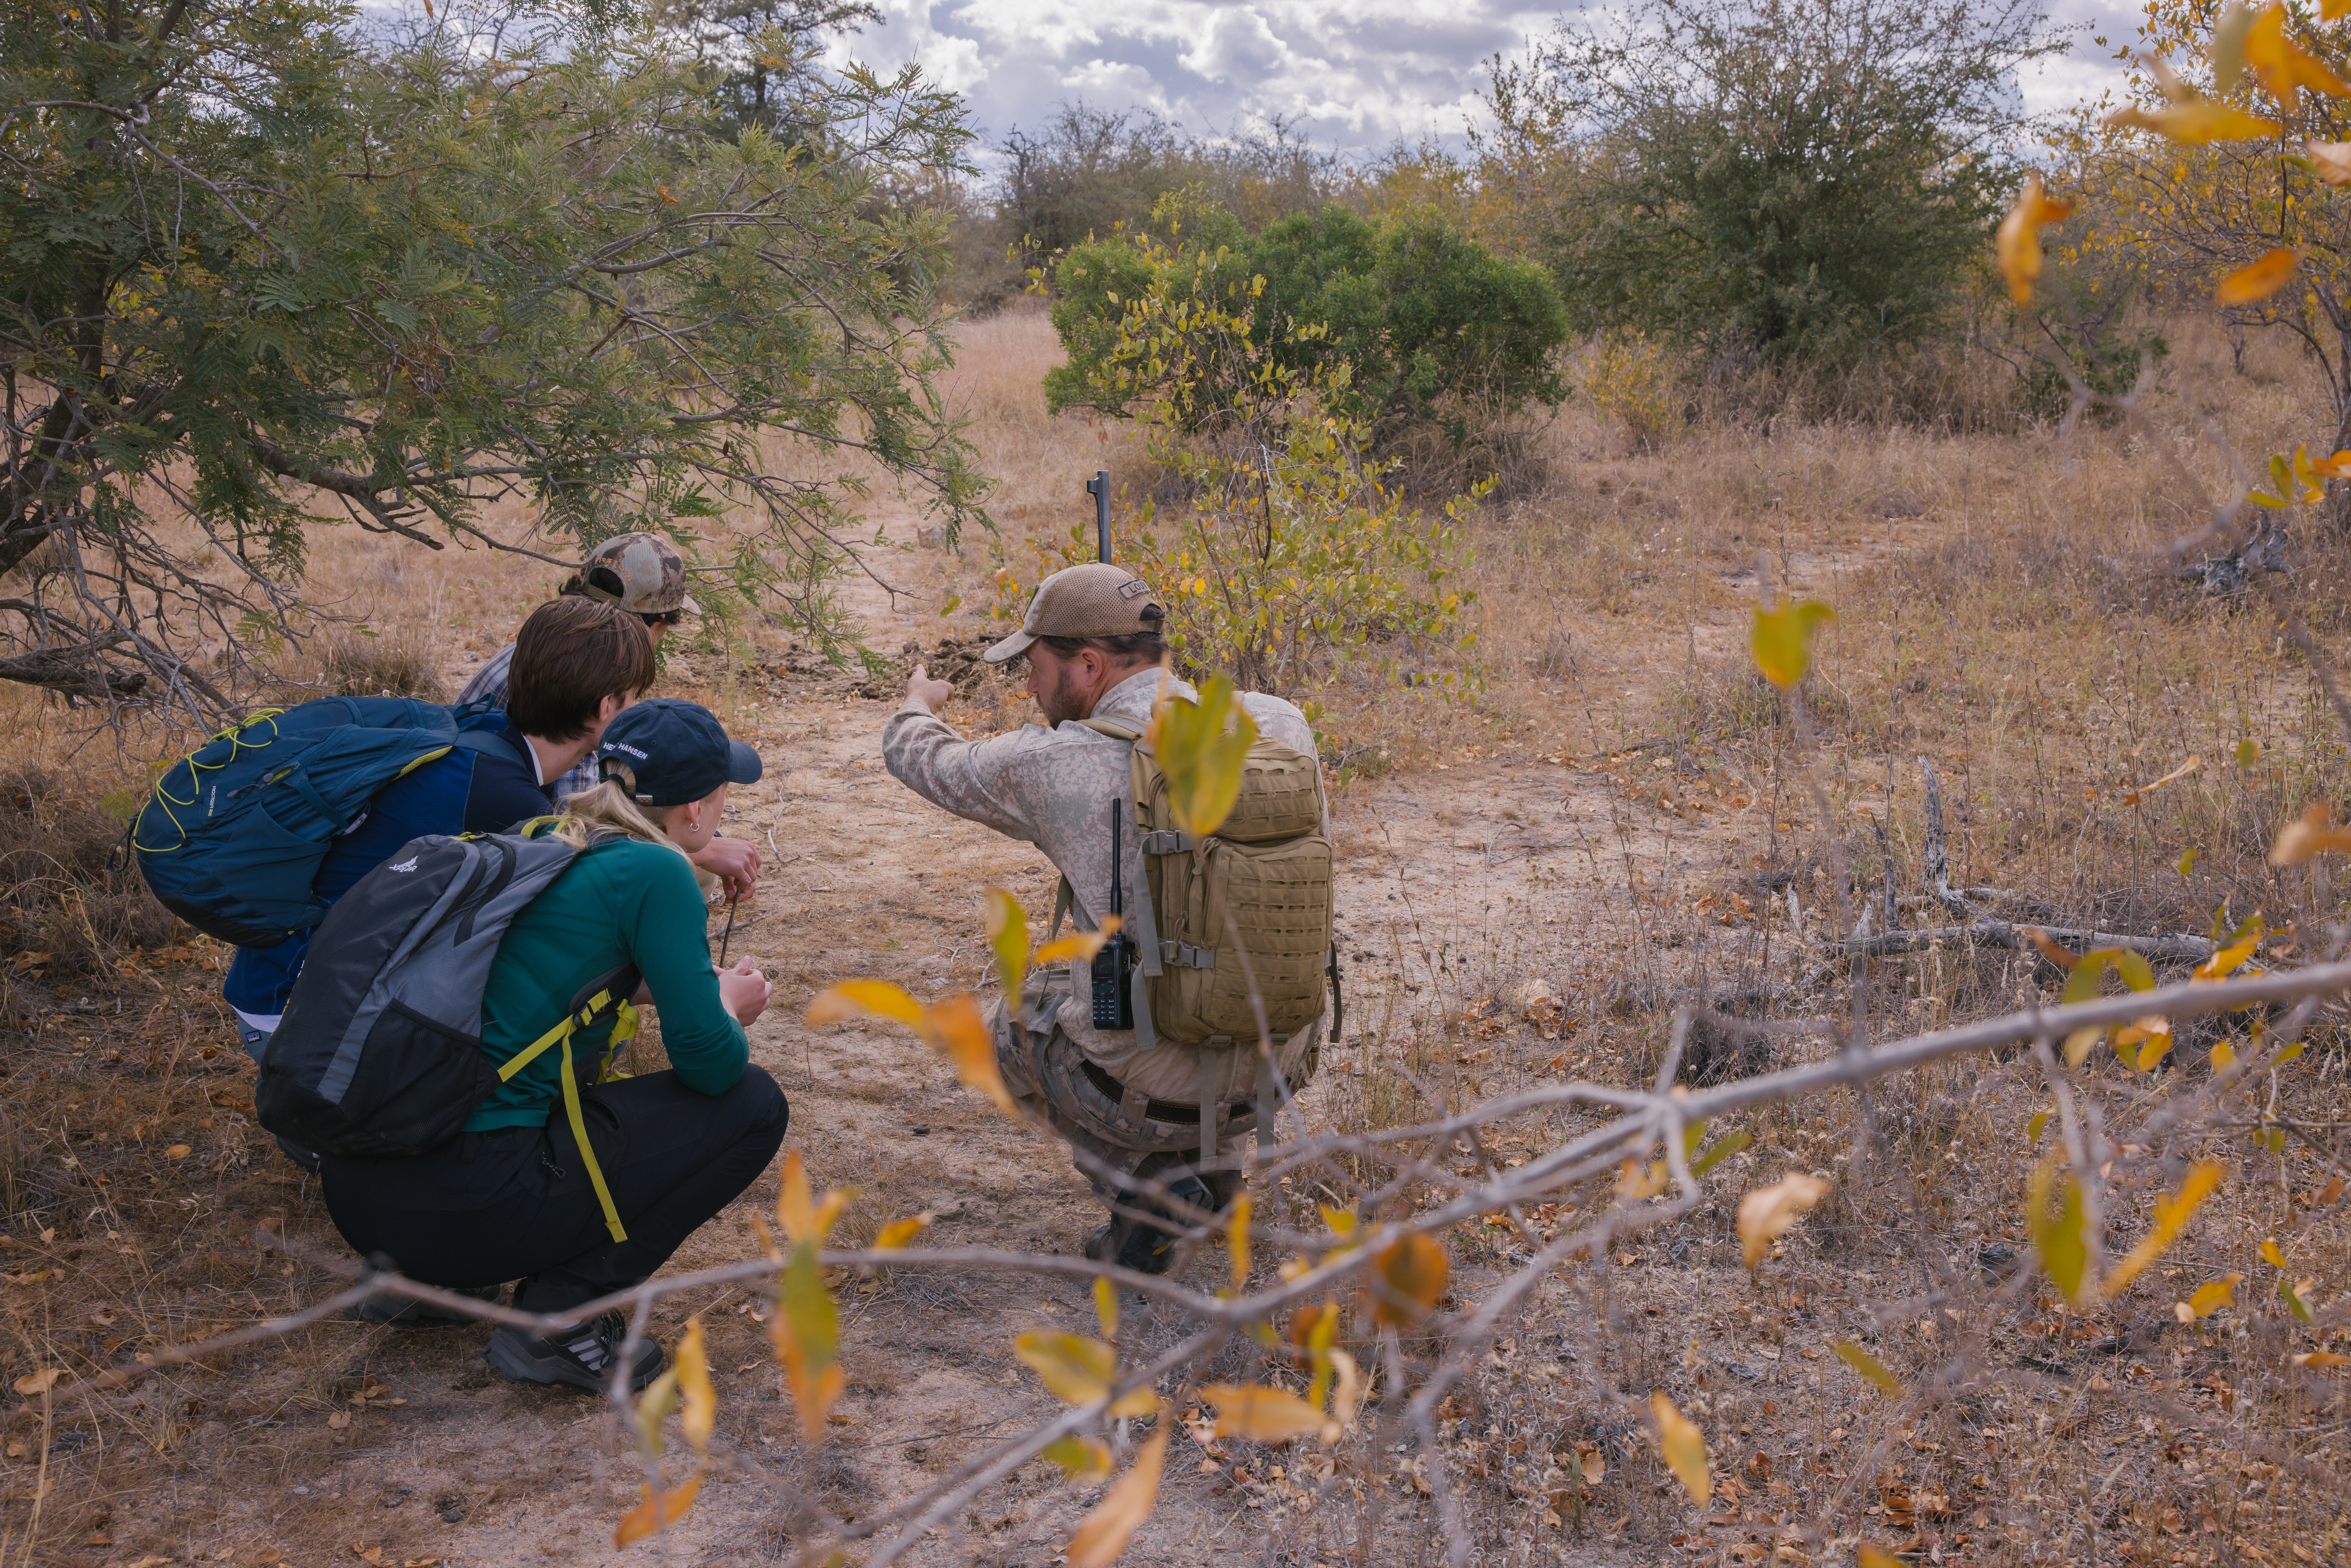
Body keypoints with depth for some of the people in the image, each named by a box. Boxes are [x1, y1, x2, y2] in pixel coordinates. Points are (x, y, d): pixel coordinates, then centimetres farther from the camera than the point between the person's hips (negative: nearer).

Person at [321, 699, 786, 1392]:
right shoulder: (653, 873, -8)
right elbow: (708, 1063, -9)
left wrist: (674, 982, 33)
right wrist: (730, 1010, 14)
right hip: (465, 1205, -8)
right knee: (753, 1105, 3)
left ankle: (418, 1276, 19)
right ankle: (559, 1316, -1)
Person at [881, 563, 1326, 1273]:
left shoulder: (1050, 766, -15)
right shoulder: (1280, 725, -5)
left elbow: (923, 760, 6)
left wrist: (919, 705, 30)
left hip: (1157, 1089, -5)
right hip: (1280, 1068, 5)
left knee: (1011, 1024, 27)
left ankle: (1143, 1183, 7)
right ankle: (1205, 1161, 23)